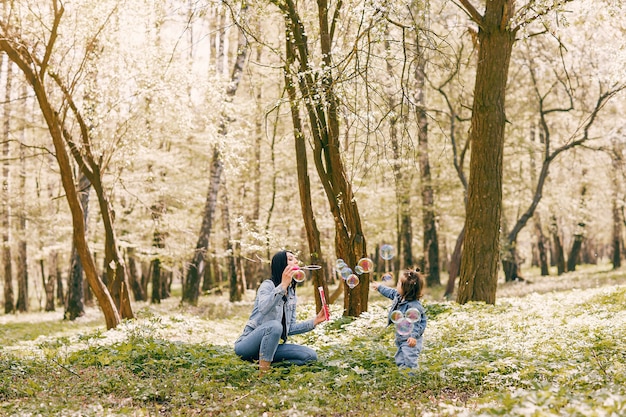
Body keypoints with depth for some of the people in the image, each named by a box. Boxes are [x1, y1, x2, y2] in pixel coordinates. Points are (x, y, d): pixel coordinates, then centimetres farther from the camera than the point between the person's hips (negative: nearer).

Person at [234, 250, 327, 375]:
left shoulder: (291, 294, 12)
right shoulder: (268, 285, -10)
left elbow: (290, 328, 13)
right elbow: (263, 308, -32)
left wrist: (314, 321, 4)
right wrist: (283, 285, -36)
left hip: (268, 348, 7)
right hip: (247, 345, -7)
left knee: (310, 356, -10)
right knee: (275, 325, -37)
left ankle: (266, 363, -12)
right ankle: (263, 373, -30)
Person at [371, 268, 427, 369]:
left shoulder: (414, 305, -27)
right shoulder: (399, 296, 2)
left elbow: (421, 321, -25)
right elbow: (391, 292, 24)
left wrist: (414, 335, -31)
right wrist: (380, 287, 37)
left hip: (411, 341, -10)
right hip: (401, 339, 10)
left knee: (410, 364, -11)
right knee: (400, 362, 17)